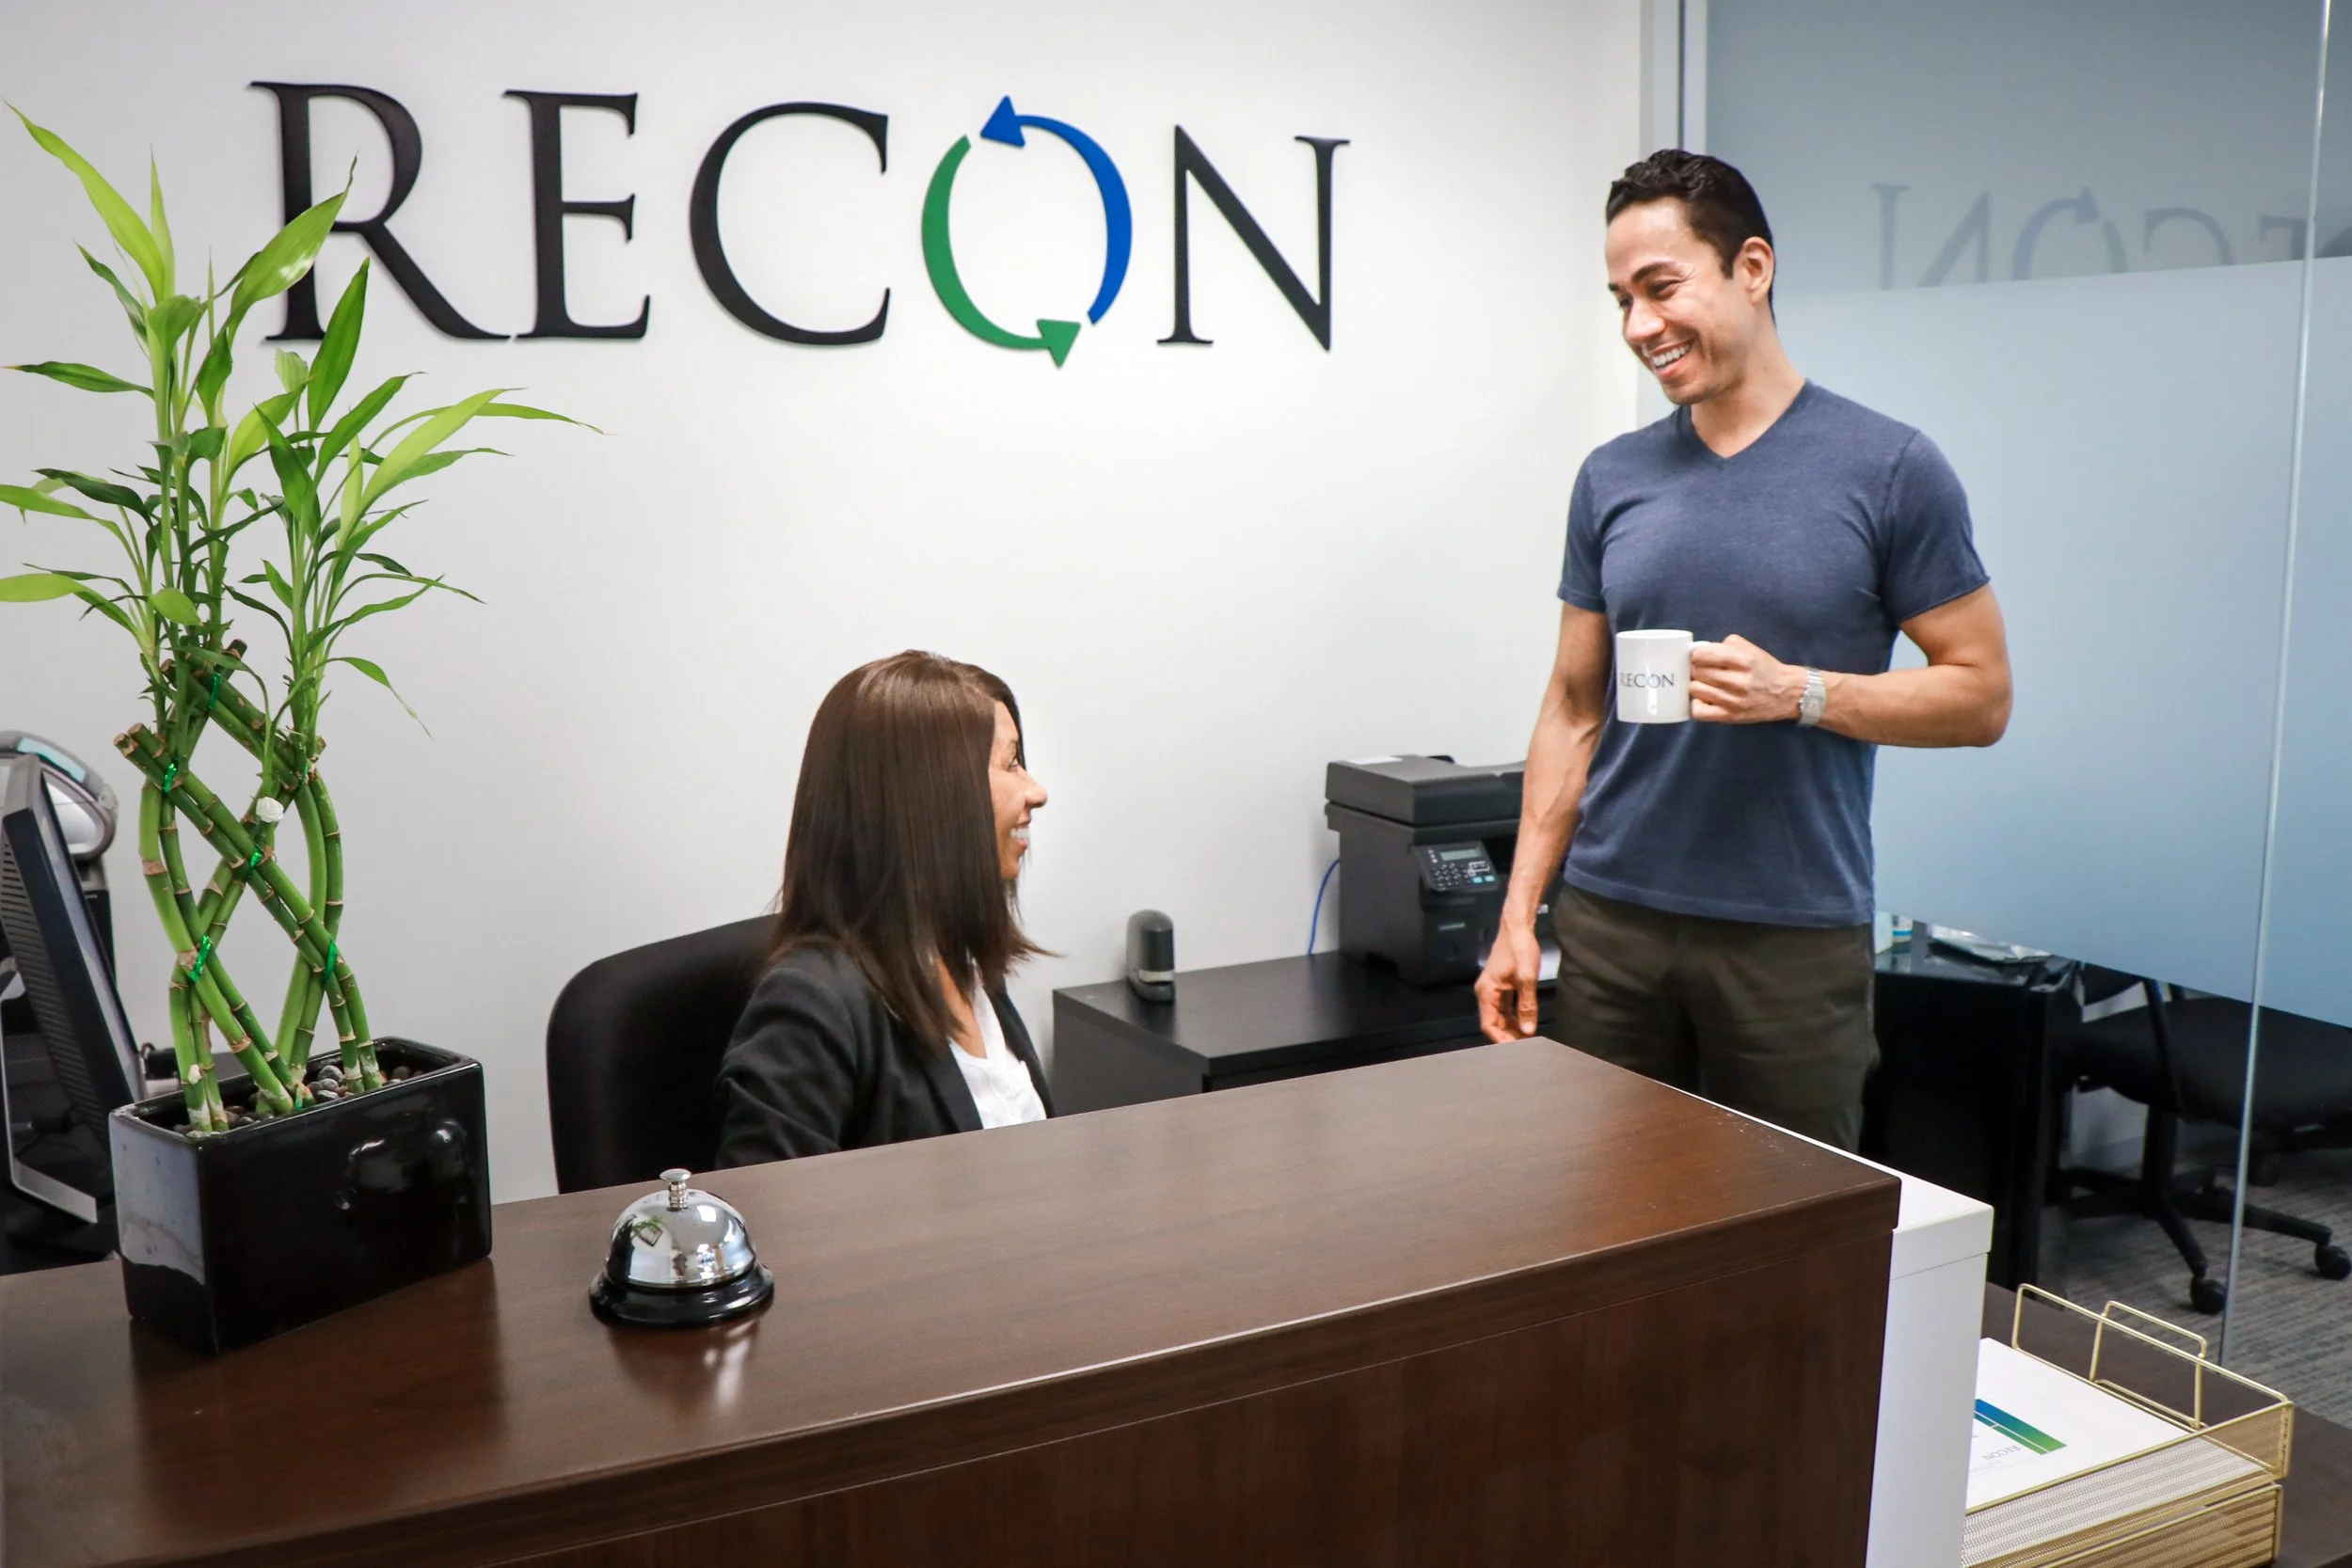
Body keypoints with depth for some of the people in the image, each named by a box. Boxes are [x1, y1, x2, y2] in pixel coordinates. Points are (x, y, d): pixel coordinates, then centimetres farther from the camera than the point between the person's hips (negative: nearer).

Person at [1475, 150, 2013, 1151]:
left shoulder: (1890, 471, -4)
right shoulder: (1611, 481, 7)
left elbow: (1980, 695, -1)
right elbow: (1573, 711, 9)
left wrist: (1801, 691, -18)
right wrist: (1519, 914, 4)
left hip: (1795, 938, -3)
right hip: (1611, 924, 3)